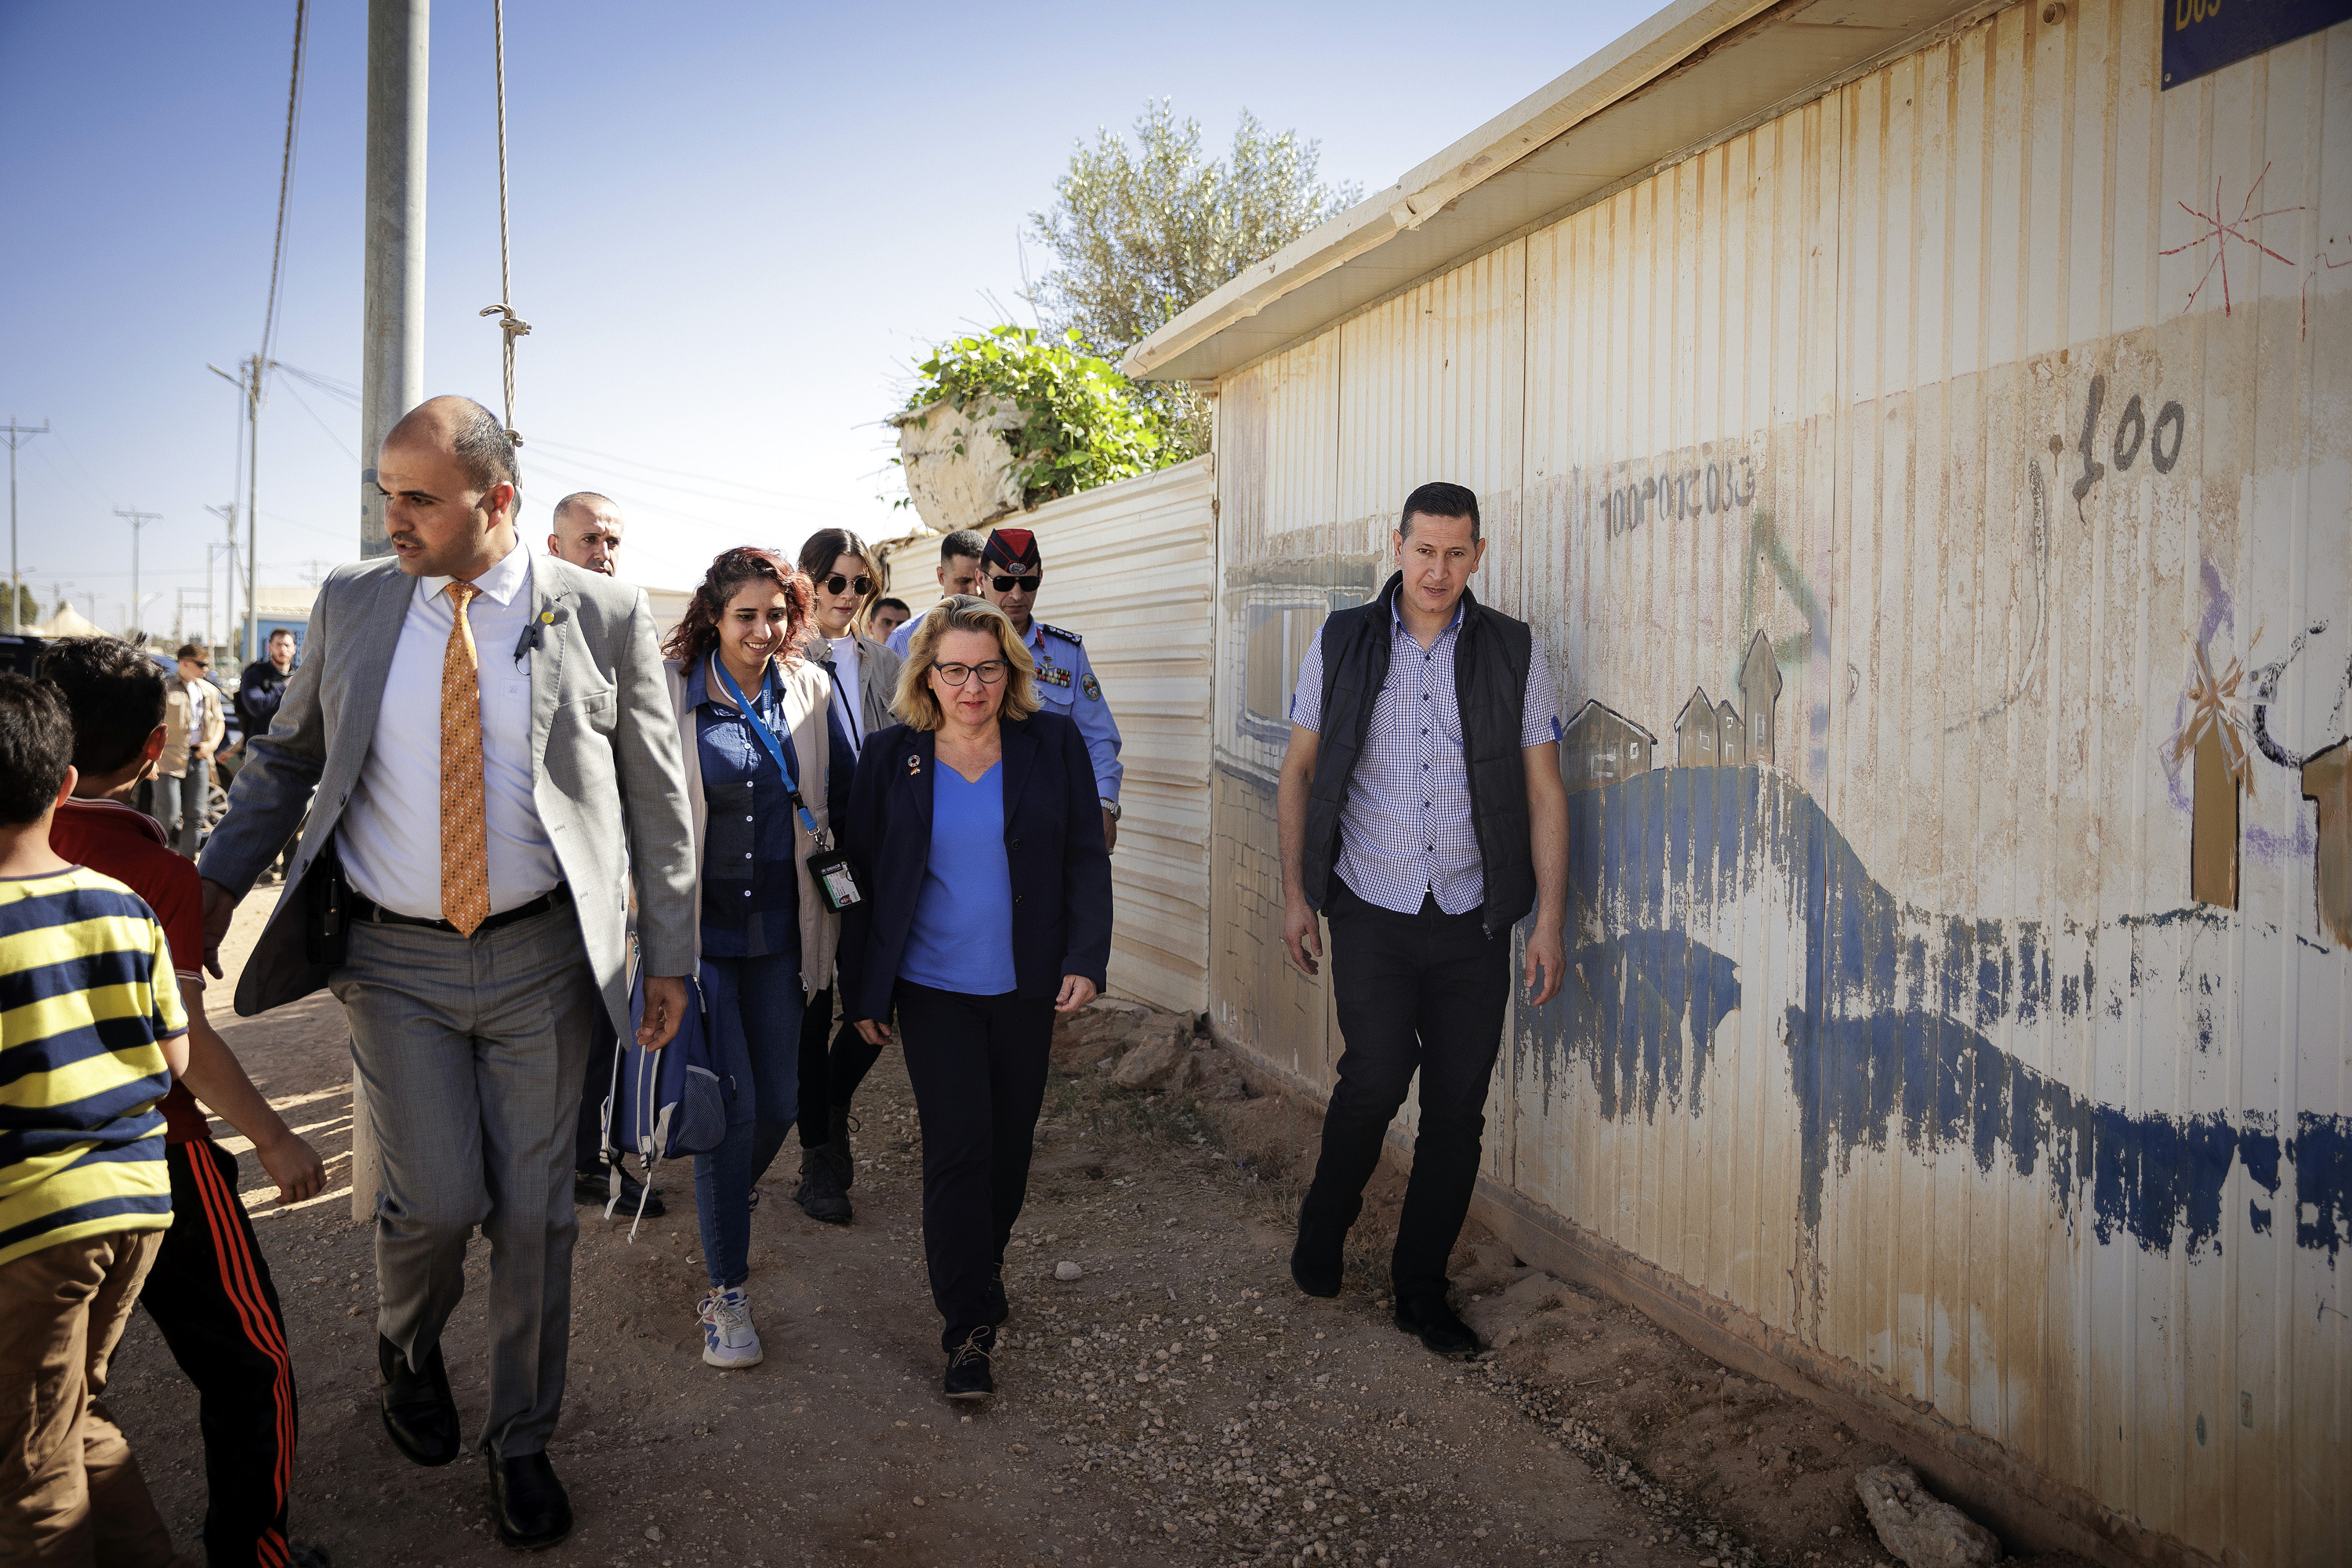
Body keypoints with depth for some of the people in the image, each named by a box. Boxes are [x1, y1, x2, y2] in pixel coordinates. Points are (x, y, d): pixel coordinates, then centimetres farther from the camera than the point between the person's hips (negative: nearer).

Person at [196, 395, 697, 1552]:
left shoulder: (603, 617, -4)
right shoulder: (351, 603, 3)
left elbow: (656, 799, 1)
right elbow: (286, 757, 13)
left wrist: (669, 955, 0)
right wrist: (216, 880, 2)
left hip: (540, 958, -1)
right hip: (393, 958, 1)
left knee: (533, 1210, 6)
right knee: (437, 1199, -3)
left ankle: (521, 1442, 28)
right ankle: (406, 1347, 34)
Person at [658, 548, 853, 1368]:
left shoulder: (812, 691, 3)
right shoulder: (669, 692, -6)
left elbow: (843, 800, 12)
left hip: (781, 929, 3)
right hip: (698, 927, -3)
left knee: (779, 1100, 9)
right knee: (730, 1101, -6)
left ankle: (726, 1207, 42)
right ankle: (727, 1289, 9)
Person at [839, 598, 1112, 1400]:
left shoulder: (1053, 745, -1)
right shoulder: (891, 757, -2)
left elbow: (1085, 858, 1)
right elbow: (864, 877, 4)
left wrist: (1086, 959, -8)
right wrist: (861, 989, 4)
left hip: (1025, 986, 2)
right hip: (933, 987, -1)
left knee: (1010, 1139, 13)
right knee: (958, 1145, -6)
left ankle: (986, 1265, 38)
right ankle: (968, 1327, 4)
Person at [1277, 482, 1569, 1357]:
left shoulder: (1514, 654, 3)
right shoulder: (1342, 645, 3)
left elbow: (1543, 790, 4)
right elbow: (1299, 771, 8)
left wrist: (1550, 919, -1)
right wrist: (1294, 894, 3)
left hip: (1472, 921, 1)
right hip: (1371, 911, -1)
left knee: (1458, 1110, 4)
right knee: (1377, 1074, -16)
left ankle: (1421, 1291, 21)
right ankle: (1322, 1230, 13)